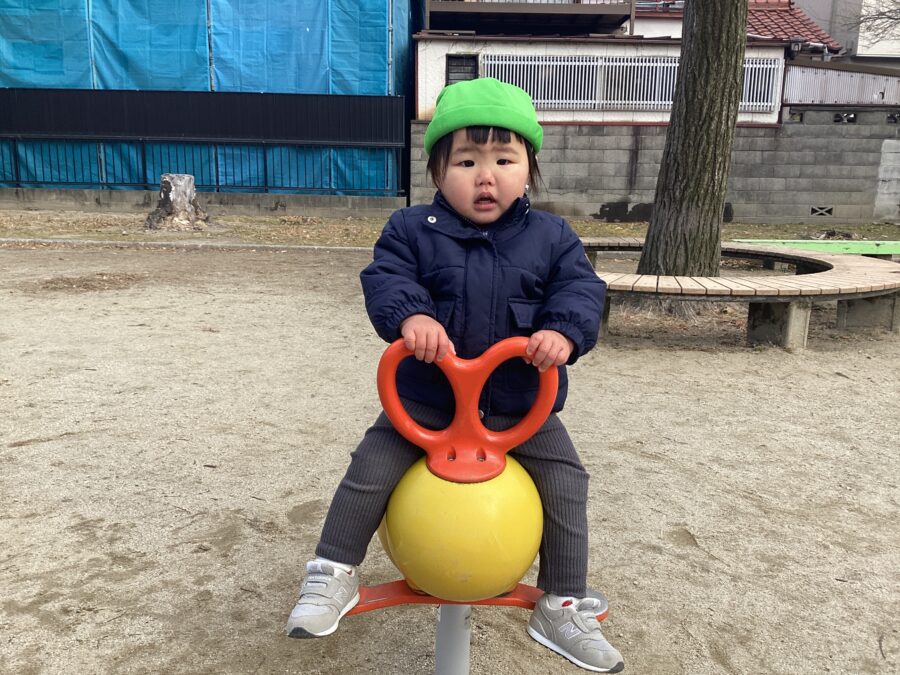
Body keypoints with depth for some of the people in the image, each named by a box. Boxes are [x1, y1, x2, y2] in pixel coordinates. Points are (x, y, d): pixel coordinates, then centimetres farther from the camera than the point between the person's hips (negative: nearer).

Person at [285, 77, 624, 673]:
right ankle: (334, 575, 14)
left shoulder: (552, 237, -1)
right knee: (369, 470, -9)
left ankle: (564, 607, 17)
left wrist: (564, 331, -29)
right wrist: (410, 315, -35)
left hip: (523, 406, 2)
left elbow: (582, 289, -7)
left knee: (567, 484, -1)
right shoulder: (413, 230, -4)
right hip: (426, 399, -1)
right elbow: (384, 279, -12)